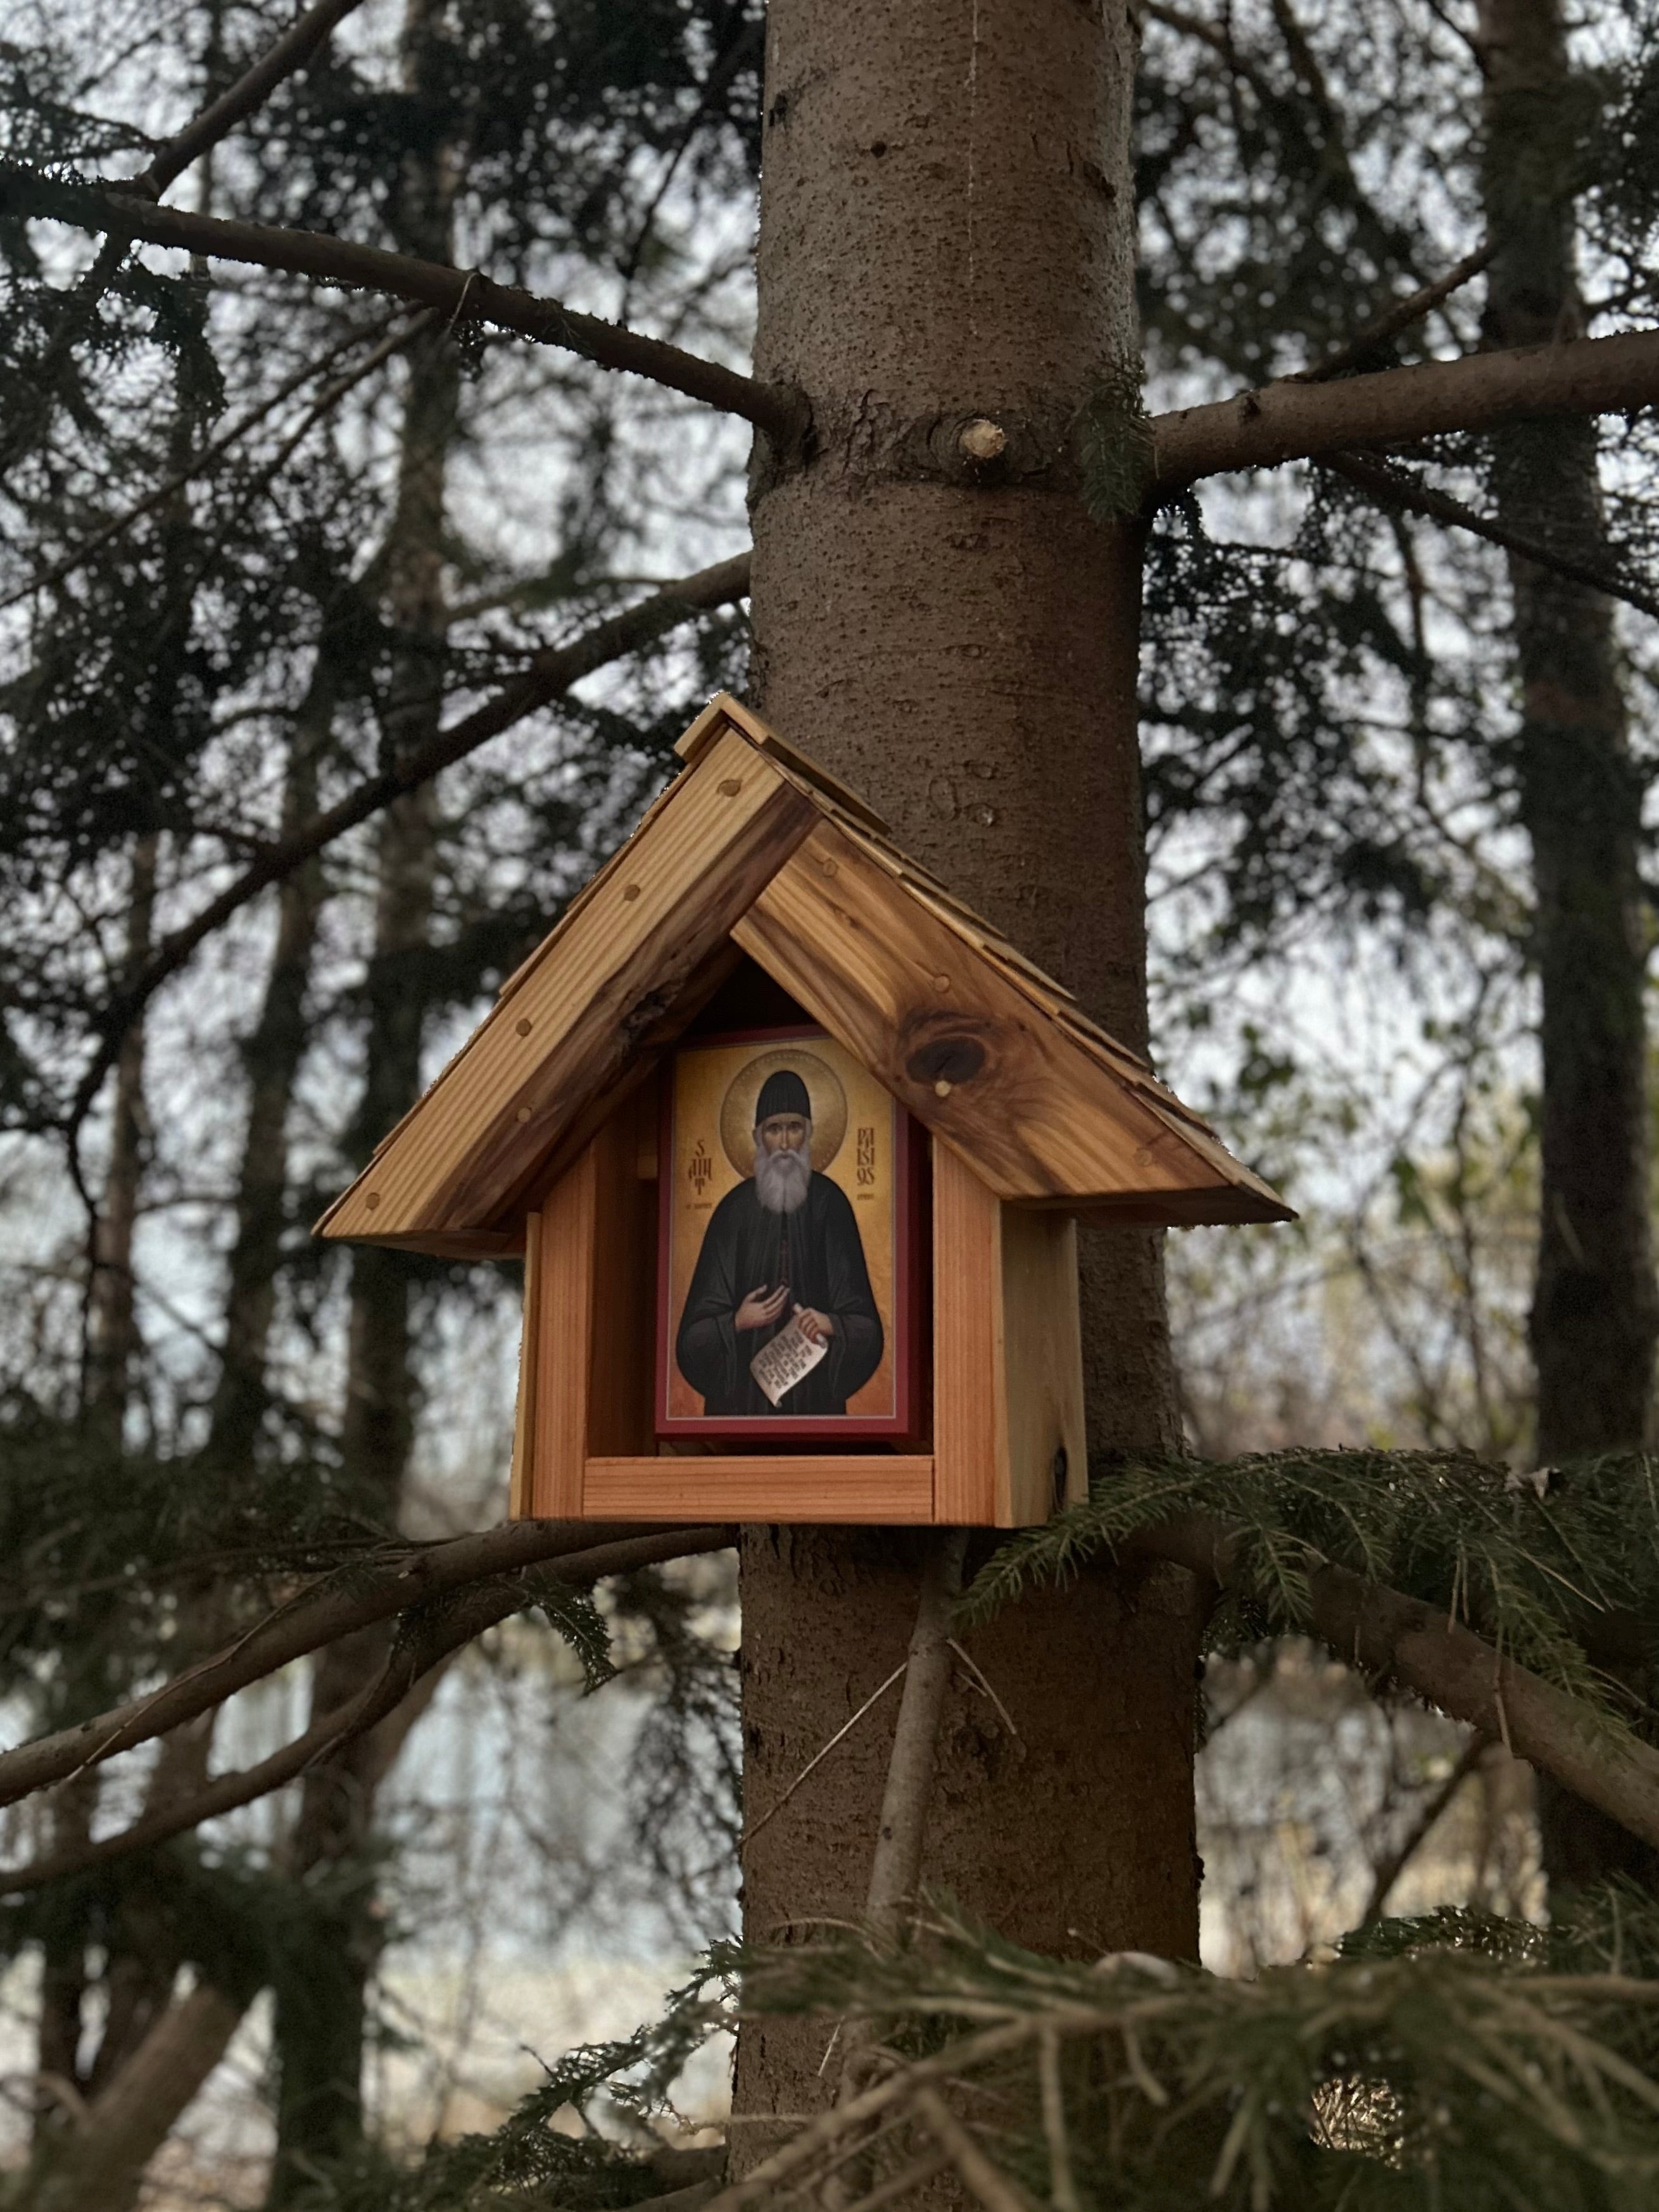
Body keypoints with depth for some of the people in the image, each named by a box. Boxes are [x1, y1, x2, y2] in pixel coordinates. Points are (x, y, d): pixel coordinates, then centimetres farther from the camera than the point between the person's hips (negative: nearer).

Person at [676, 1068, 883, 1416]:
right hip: (744, 1390, 0)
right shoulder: (734, 1211, 0)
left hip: (814, 1392, 0)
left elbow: (866, 1326, 0)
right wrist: (737, 1323, -16)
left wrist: (833, 1325, -19)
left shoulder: (830, 1204, 0)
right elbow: (695, 1333, 1)